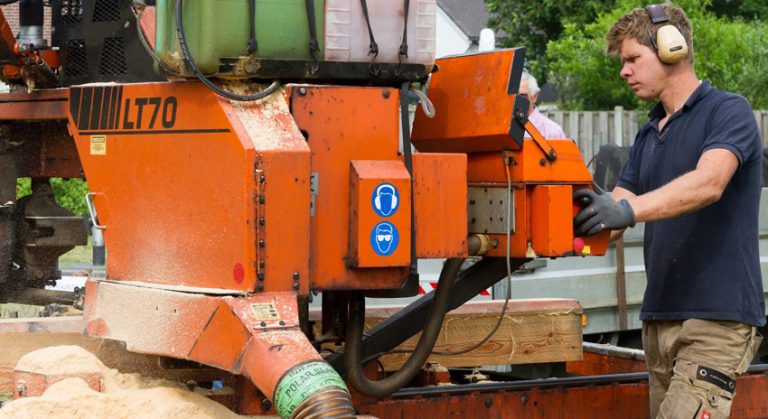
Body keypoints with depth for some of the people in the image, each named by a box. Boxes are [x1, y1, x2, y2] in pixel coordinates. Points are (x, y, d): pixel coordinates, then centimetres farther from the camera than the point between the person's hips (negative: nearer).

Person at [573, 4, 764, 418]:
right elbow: (611, 218, 13)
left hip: (717, 317, -8)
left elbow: (708, 183, -24)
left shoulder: (728, 112, -5)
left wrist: (629, 209, -39)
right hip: (659, 316, 8)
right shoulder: (648, 136, 19)